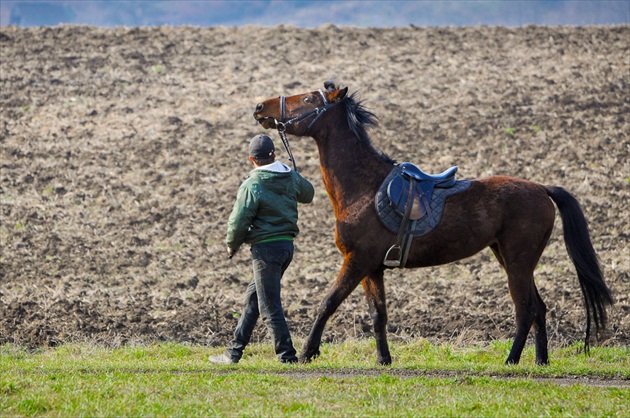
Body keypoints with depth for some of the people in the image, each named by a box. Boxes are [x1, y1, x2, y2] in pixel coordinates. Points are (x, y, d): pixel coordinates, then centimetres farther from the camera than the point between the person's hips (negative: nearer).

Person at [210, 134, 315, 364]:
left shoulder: (252, 186, -15)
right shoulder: (292, 178, 4)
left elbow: (238, 223, -13)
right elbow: (308, 194, 26)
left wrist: (232, 246, 6)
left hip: (266, 248, -8)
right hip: (287, 244, 8)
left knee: (269, 306, -2)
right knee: (253, 296, 17)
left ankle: (287, 355, -2)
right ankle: (235, 350, 21)